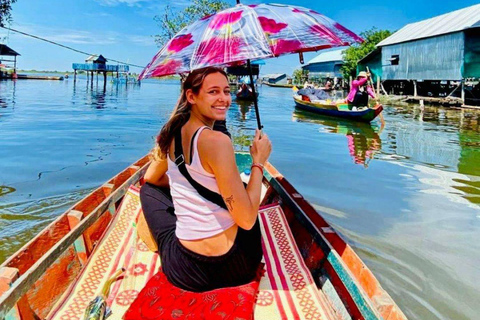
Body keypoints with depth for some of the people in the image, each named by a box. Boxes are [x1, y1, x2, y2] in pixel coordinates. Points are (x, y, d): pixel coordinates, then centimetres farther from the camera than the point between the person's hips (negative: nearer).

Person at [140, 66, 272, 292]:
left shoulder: (172, 133, 1)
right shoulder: (217, 141, -21)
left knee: (149, 189, 28)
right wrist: (258, 162, -11)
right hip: (232, 268, -4)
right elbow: (247, 220, -22)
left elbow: (151, 178, 22)